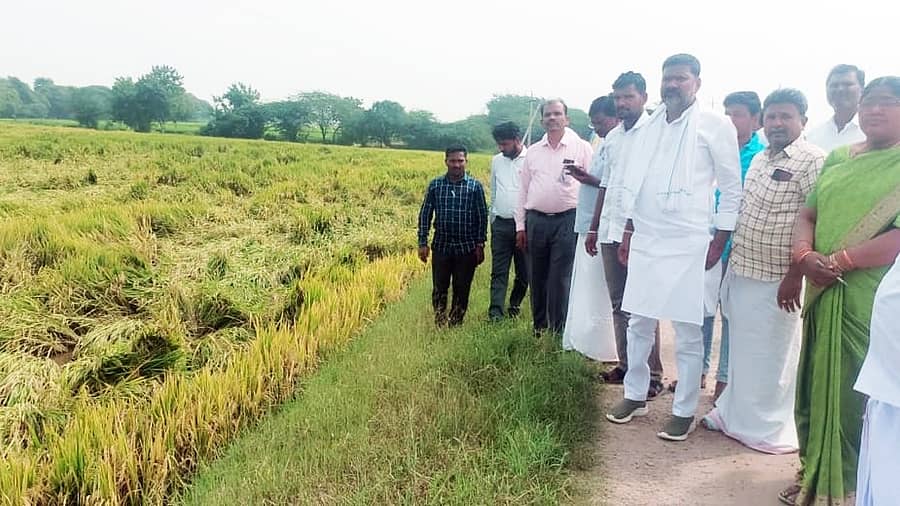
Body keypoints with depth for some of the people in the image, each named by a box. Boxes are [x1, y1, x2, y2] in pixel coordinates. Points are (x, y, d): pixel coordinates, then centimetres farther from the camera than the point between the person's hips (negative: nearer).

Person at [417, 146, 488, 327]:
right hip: (441, 246, 1)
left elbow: (482, 217, 2)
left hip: (467, 248, -1)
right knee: (439, 288, 4)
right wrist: (422, 243, 0)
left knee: (462, 290, 7)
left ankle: (455, 324, 22)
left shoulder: (475, 186, -2)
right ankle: (439, 325, 18)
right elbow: (425, 214, 5)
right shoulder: (435, 185, 1)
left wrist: (480, 245, -1)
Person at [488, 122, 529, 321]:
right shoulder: (496, 160, 11)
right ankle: (495, 312, -3)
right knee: (499, 271, -1)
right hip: (501, 223, 4)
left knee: (523, 272, 8)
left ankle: (514, 306, 27)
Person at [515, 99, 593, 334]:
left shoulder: (581, 148, 2)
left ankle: (559, 332, 3)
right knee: (537, 278, 10)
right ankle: (539, 329, 22)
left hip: (567, 220, -4)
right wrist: (520, 225, 9)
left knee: (560, 279, -6)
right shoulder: (533, 152, 13)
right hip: (536, 220, 4)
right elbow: (523, 189, 14)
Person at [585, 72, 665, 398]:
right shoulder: (612, 137, 16)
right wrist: (594, 228, 19)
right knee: (619, 304, 12)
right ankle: (625, 365, 22)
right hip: (611, 231, 7)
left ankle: (651, 374, 5)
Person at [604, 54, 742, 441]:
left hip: (688, 245, -5)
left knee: (688, 331, 1)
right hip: (645, 240, 5)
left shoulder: (715, 126, -3)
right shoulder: (649, 126, 12)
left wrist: (719, 242, -5)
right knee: (638, 323, 12)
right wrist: (628, 232, 14)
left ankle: (685, 411, 15)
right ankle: (635, 396, 27)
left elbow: (732, 188, -1)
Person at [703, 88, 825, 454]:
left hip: (774, 281, -7)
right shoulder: (760, 159, 12)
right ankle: (736, 413, 32)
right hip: (741, 273, 7)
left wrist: (794, 276, -20)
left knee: (770, 356, 5)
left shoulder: (813, 162, -12)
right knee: (742, 350, 17)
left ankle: (769, 428, 21)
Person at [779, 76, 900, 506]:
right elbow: (807, 215, 11)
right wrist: (804, 255, -8)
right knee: (814, 385, 13)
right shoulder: (837, 158, 13)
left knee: (858, 394, 4)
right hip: (823, 294, 6)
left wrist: (839, 261, -19)